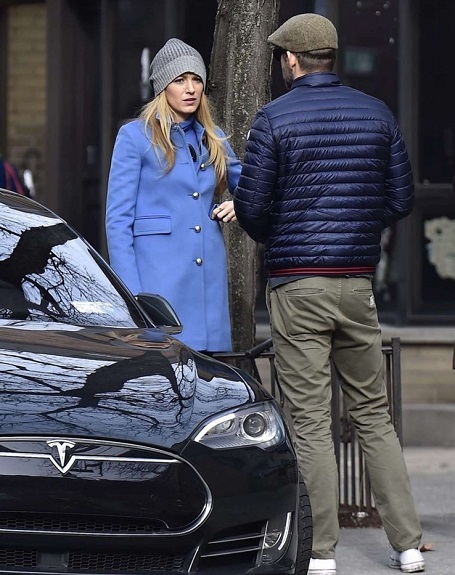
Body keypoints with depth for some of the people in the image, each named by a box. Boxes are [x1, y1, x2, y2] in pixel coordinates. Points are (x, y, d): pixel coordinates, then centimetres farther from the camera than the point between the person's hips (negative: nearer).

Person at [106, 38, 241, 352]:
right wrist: (131, 292, -11)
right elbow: (118, 219, -3)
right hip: (158, 276, -5)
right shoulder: (135, 135, 0)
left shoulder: (213, 139, 16)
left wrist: (239, 206, 6)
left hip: (210, 277, 5)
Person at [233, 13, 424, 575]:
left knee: (311, 421, -1)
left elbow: (252, 206, -7)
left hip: (296, 284, -4)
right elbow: (401, 200, 8)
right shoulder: (376, 113, 6)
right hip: (358, 281, 4)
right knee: (373, 413, 11)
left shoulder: (274, 118, -6)